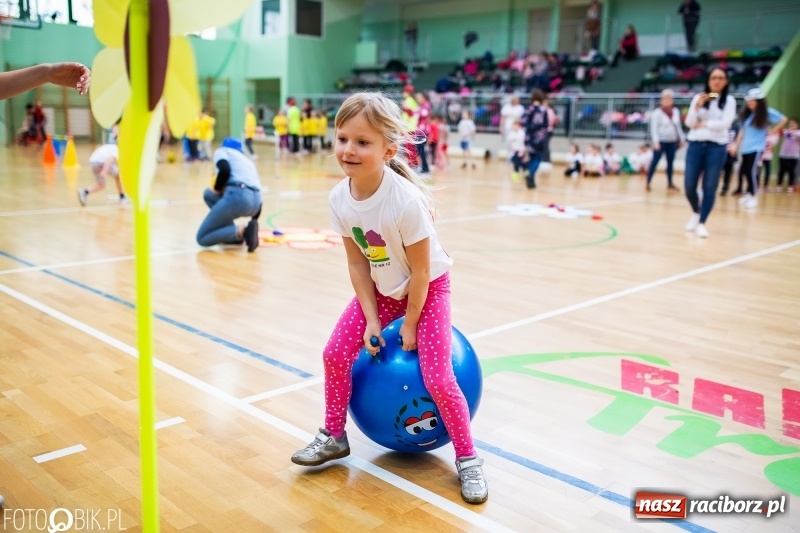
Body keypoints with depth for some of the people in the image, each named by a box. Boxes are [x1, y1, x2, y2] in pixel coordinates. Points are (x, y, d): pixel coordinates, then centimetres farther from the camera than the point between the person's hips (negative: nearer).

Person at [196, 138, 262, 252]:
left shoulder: (222, 150, 19)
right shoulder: (248, 160, 36)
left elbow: (225, 170, -6)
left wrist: (216, 189, 11)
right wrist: (254, 220, 40)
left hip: (237, 196, -6)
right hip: (255, 201, 7)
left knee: (202, 239, 7)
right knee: (208, 194, 31)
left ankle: (242, 231, -15)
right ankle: (234, 234, 17)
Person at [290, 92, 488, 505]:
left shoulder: (405, 200, -35)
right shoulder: (339, 198, -17)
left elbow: (421, 271, -24)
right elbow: (357, 262, -7)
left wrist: (410, 325, -14)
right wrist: (371, 320, -8)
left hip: (428, 289, -5)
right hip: (381, 289, 6)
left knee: (437, 378, -11)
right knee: (335, 354, 0)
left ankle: (467, 458, 12)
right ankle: (333, 436, 22)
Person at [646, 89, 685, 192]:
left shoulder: (676, 111, 7)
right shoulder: (657, 113, -9)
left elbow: (678, 126, 15)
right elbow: (654, 128, -12)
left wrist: (682, 138, 13)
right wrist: (656, 141, -20)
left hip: (672, 141, 5)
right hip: (661, 141, -5)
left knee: (670, 162, 11)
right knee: (655, 162, -4)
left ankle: (670, 183, 20)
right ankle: (648, 183, 1)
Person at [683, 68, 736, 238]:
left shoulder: (729, 100, 4)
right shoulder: (698, 97, 7)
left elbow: (725, 123, -8)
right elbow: (689, 123, 1)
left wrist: (703, 124, -4)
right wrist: (697, 106, -13)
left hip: (716, 148, -1)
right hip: (695, 145, 1)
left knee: (710, 188, -1)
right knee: (689, 186, -1)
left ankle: (702, 223, 7)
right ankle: (695, 213, 27)